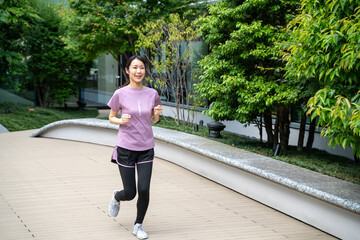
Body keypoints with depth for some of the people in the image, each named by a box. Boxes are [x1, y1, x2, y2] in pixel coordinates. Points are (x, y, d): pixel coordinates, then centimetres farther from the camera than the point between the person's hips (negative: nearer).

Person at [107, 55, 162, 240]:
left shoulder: (152, 94, 1)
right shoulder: (120, 94, -6)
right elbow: (111, 118, 5)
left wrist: (157, 113, -10)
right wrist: (121, 120, -16)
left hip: (146, 148, 2)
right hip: (126, 148, -2)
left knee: (144, 190, -8)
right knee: (130, 193, 2)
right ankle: (116, 197, 40)